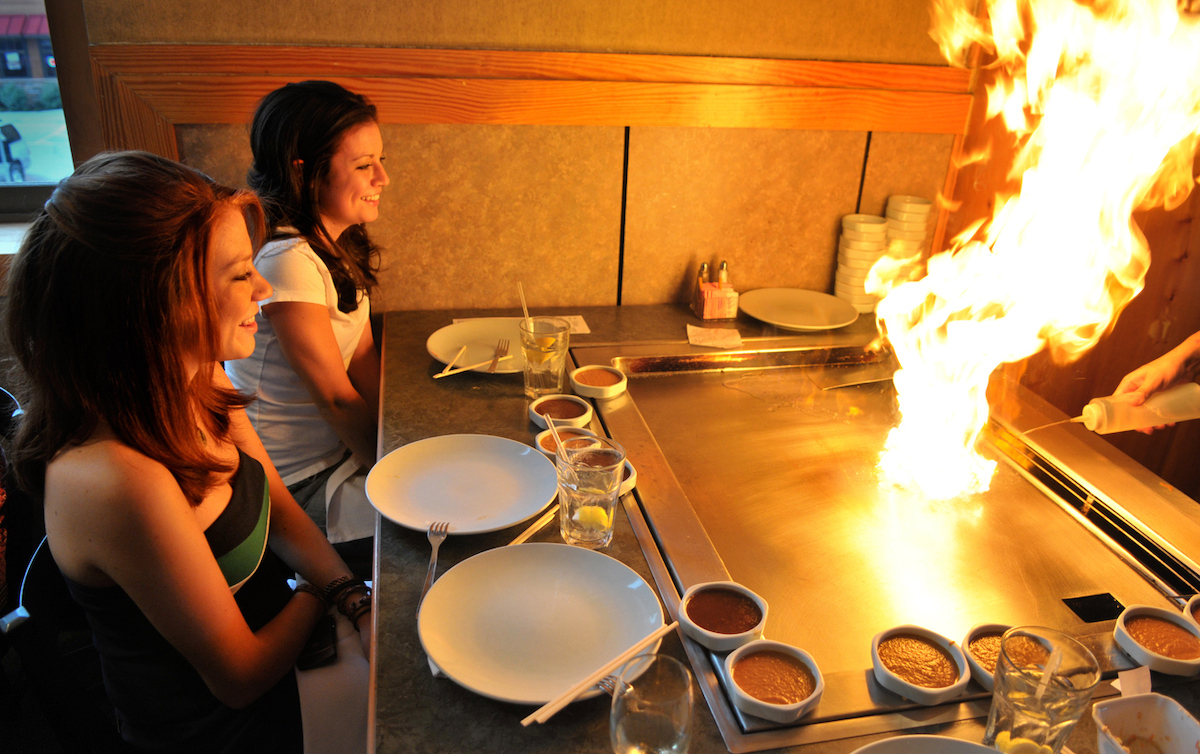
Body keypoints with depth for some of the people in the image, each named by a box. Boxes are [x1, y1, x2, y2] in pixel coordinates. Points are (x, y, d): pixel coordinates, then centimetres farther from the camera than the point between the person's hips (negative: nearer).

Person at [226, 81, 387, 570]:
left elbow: (364, 360, 2)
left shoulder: (338, 244, 4)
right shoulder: (288, 260, -25)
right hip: (297, 481, -8)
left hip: (339, 449, 8)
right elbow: (337, 398, -19)